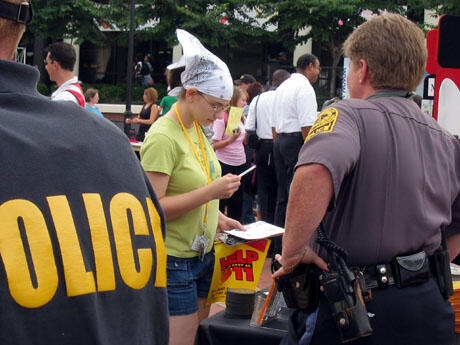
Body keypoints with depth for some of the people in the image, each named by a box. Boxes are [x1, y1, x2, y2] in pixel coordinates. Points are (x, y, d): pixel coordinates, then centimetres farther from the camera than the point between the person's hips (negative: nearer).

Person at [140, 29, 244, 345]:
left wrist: (217, 217, 7)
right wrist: (211, 192, -26)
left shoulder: (196, 129, 9)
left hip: (202, 254, 9)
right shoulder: (163, 137, -18)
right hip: (174, 261, -9)